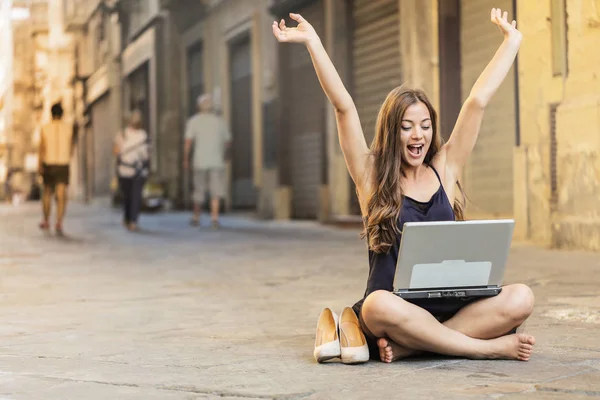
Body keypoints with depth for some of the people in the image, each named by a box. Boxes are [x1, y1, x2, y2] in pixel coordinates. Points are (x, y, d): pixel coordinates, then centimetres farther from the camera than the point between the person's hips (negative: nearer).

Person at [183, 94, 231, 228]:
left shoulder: (194, 121, 0)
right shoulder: (219, 121, 7)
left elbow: (188, 141, -7)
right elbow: (228, 141, 13)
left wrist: (185, 159, -2)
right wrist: (223, 154, 29)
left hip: (200, 161, 0)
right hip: (217, 161, 0)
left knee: (199, 190, 10)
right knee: (216, 191, 0)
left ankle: (196, 217, 20)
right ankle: (214, 218, -10)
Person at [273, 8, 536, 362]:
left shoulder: (445, 169, 13)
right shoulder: (372, 175, 6)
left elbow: (478, 101, 13)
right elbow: (345, 107, 0)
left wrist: (512, 41, 18)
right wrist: (313, 42, -4)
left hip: (448, 309, 3)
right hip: (395, 308, -3)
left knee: (520, 299, -23)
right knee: (379, 305, -38)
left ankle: (408, 347, -25)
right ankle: (490, 348, -25)